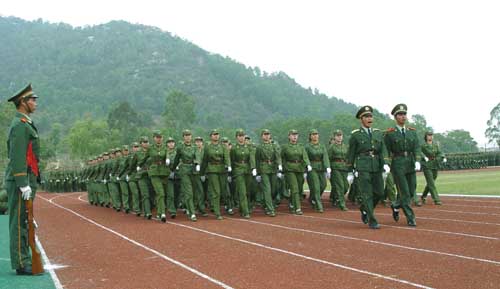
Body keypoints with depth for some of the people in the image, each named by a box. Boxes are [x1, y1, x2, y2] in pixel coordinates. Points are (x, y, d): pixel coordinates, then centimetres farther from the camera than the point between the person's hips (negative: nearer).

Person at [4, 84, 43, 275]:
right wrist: (24, 185, -23)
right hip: (20, 181, -10)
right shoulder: (20, 125, -13)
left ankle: (24, 261, 20)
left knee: (23, 223, 13)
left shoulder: (25, 124, 19)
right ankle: (21, 265, -2)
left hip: (26, 180, 10)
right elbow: (17, 158, -20)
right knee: (19, 222, -6)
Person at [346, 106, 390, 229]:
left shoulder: (378, 133, 12)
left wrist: (385, 164, -12)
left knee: (379, 193, 4)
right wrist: (350, 172, 4)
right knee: (367, 194, -7)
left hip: (377, 168, 4)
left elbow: (383, 150, 5)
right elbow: (351, 154, 4)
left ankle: (364, 209, 29)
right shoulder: (355, 135, 1)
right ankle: (372, 221, -2)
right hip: (362, 168, -4)